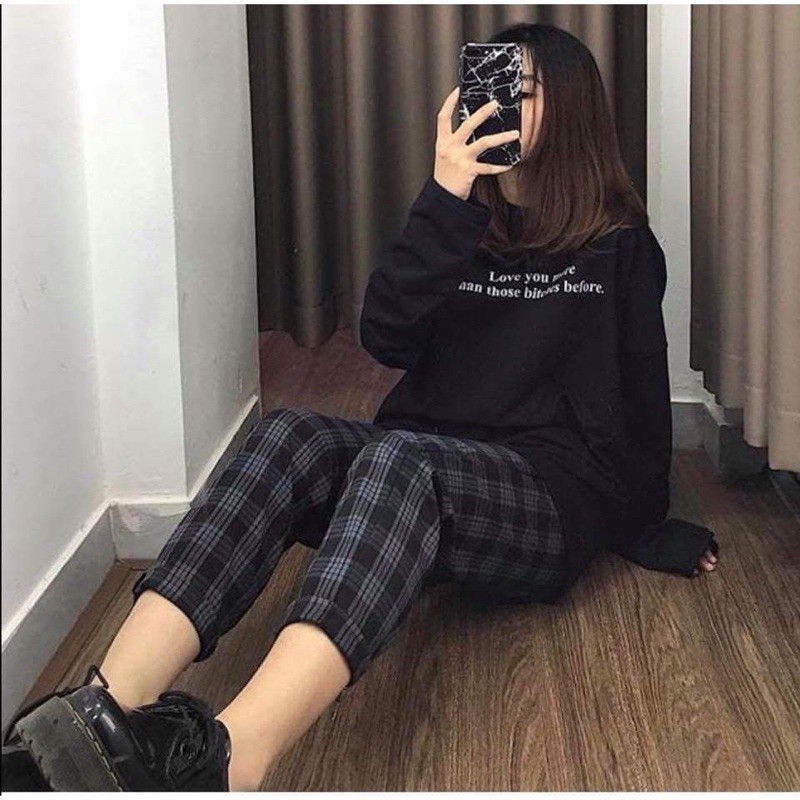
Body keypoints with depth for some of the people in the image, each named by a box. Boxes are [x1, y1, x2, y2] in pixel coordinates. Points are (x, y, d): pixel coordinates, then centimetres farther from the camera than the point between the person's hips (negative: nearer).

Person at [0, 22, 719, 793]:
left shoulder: (618, 247, 8)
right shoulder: (464, 223, 15)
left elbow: (639, 399, 11)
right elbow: (386, 337, -2)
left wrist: (647, 531, 14)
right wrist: (443, 200, -11)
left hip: (551, 500, -4)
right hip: (421, 464, 4)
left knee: (398, 459, -38)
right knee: (292, 435, -29)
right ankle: (106, 712, -50)